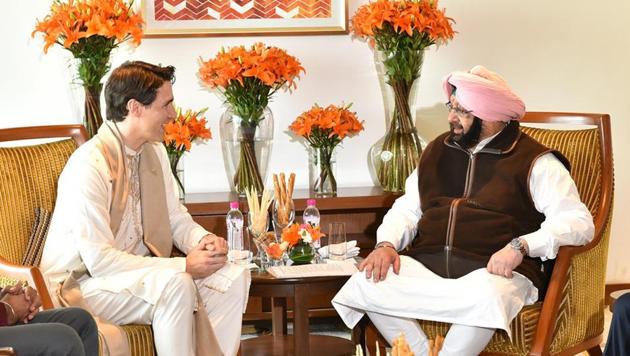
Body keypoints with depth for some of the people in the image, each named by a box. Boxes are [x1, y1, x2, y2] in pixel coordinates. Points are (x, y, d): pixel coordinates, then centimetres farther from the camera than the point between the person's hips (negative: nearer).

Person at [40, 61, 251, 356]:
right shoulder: (89, 164, -22)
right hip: (82, 284, -8)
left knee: (234, 276, -10)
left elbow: (176, 218, 15)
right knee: (175, 284, -33)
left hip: (139, 270, 8)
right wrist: (183, 265, -26)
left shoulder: (155, 152, 7)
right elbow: (99, 260, -26)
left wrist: (204, 240, -10)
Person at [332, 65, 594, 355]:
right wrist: (386, 244, 1)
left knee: (483, 296, -39)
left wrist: (520, 247, -20)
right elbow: (407, 209, 24)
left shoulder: (535, 162, 4)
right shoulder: (438, 151, 21)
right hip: (427, 264, 5)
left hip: (492, 271, -5)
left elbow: (579, 222, -4)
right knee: (366, 281, -23)